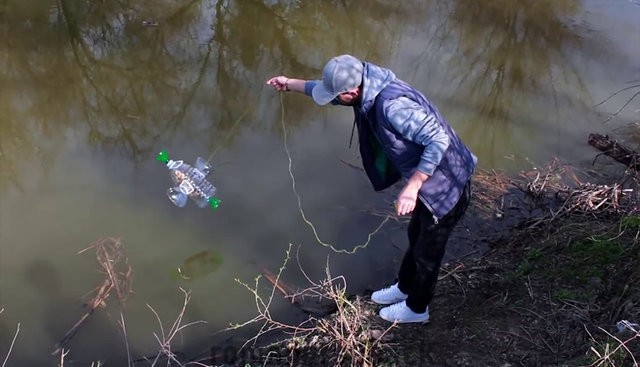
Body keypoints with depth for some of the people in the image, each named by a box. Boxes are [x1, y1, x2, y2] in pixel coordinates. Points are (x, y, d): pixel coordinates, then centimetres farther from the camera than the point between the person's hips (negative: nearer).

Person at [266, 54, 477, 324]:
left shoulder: (392, 105, -34)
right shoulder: (367, 88, -5)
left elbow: (439, 140, -37)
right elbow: (329, 89, 15)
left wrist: (412, 186, -37)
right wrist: (291, 84, 20)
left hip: (446, 187, -9)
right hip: (431, 182, 9)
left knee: (427, 251, 13)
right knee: (416, 237, 29)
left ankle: (416, 308, 37)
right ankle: (404, 287, 53)